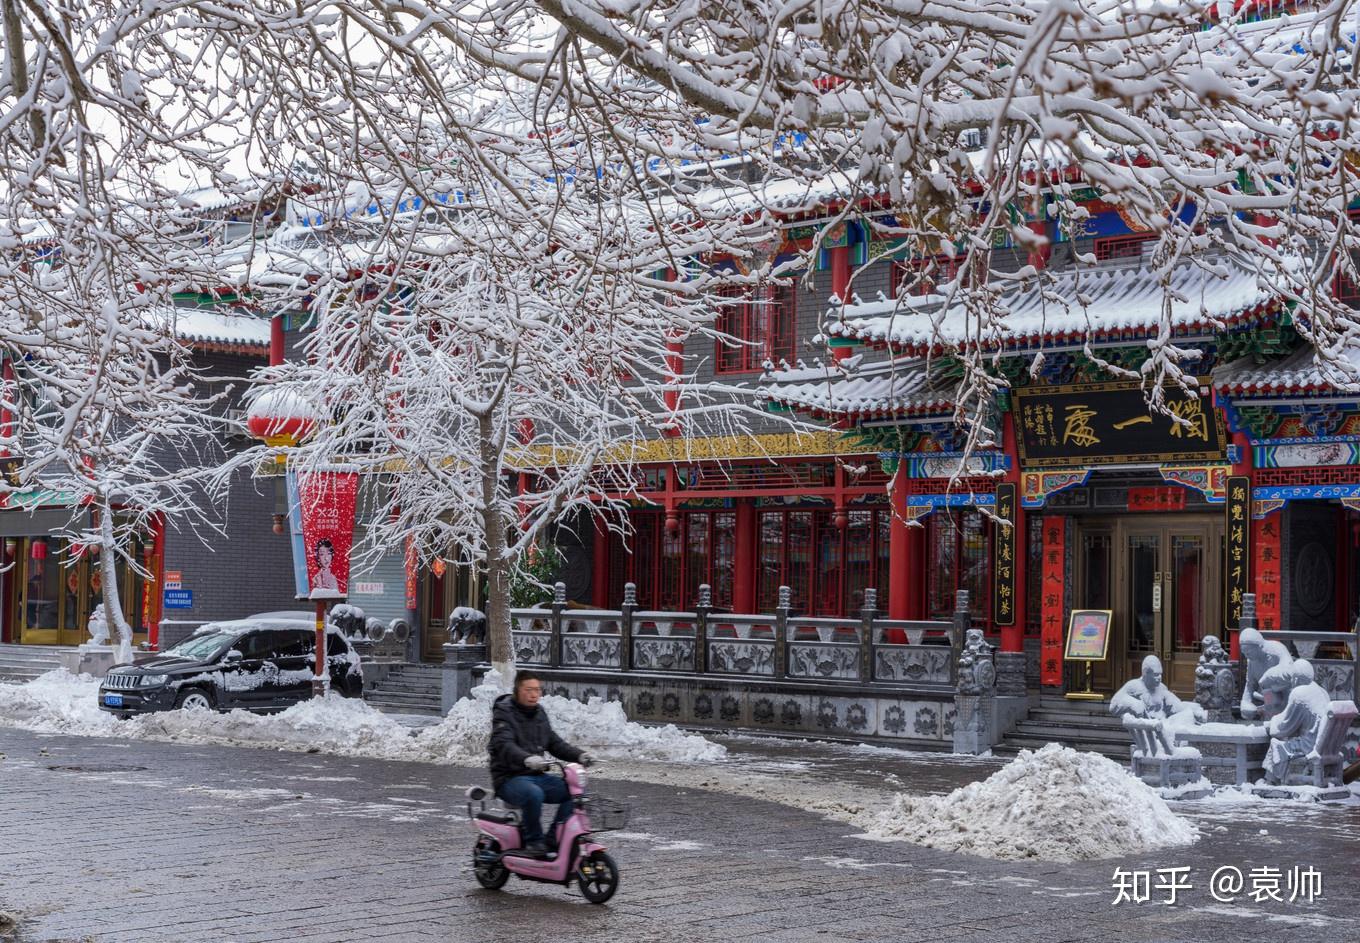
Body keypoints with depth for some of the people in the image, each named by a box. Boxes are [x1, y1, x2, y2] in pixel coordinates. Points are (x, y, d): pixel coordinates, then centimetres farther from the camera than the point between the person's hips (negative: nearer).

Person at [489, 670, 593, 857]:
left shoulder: (539, 714, 16)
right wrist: (527, 759, -45)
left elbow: (555, 743, 16)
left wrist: (579, 755, -3)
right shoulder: (504, 713, -8)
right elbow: (504, 745, -25)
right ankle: (533, 840, -18)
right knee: (534, 794, -37)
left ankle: (554, 838, -4)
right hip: (510, 778, -7)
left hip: (536, 776, 7)